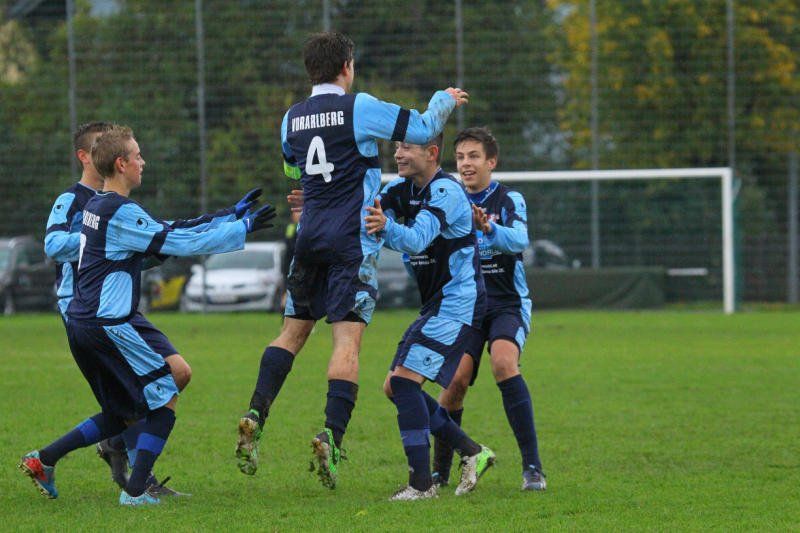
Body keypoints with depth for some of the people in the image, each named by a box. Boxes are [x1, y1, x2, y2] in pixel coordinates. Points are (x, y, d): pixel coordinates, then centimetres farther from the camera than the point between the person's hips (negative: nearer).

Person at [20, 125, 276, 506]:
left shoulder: (96, 205, 15)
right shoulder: (122, 214, -15)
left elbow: (168, 231, 18)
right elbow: (183, 243, -16)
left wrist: (231, 217, 18)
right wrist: (243, 227, -7)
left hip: (81, 322, 10)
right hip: (109, 324, -10)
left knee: (122, 414, 17)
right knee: (165, 399, -1)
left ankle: (44, 460, 14)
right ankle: (135, 491, -4)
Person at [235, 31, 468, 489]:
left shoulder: (292, 118, 10)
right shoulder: (360, 108, -7)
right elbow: (423, 128, 0)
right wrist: (445, 101, 20)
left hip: (310, 238, 5)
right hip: (353, 240, -5)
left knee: (293, 331, 14)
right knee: (348, 339, -7)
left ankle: (255, 417, -1)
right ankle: (331, 437, -17)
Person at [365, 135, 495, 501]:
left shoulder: (446, 191, -18)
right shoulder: (401, 189, 9)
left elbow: (417, 238, -33)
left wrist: (387, 227, -53)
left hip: (457, 303, -10)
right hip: (436, 306, 10)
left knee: (404, 380, -19)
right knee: (395, 387, 7)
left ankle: (422, 483, -17)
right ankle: (472, 453, 15)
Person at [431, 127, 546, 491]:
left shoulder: (509, 200, -4)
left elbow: (519, 241, -24)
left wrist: (489, 229, -45)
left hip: (507, 304, -3)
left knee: (504, 362, -28)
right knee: (455, 380, -15)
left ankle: (532, 467, -25)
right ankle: (439, 471, 4)